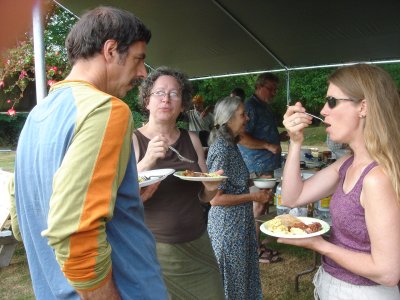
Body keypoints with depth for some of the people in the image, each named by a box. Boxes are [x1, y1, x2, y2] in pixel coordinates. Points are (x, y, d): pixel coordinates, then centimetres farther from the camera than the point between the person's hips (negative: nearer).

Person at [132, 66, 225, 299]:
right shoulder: (133, 140, -7)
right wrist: (147, 162, -27)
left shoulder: (192, 140, 4)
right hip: (153, 248, -3)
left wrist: (211, 188, -9)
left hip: (197, 245, 4)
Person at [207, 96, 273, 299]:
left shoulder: (230, 144, 6)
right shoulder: (221, 149, -22)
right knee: (232, 277, 9)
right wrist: (253, 197, -18)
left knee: (243, 272, 21)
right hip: (228, 225, -9)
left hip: (240, 223, 9)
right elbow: (215, 198, -23)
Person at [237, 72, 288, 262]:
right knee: (258, 206, -3)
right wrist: (268, 145, -21)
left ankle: (256, 242, 28)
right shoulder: (251, 107, -14)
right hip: (257, 166, -10)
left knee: (263, 204, 16)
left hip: (267, 164, 10)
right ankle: (255, 249, 9)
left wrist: (279, 137, 14)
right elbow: (242, 138, -24)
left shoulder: (265, 107, 18)